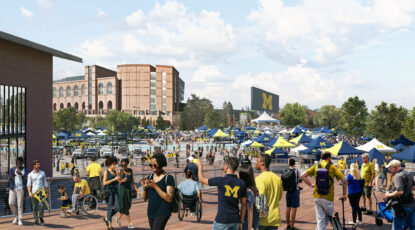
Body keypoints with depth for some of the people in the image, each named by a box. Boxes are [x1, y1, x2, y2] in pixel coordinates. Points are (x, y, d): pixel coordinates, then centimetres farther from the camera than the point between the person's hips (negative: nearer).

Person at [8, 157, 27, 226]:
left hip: (20, 188, -1)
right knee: (11, 203, -5)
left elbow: (25, 179, -7)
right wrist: (12, 176, -20)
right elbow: (9, 180, 2)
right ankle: (16, 216, 18)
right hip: (12, 188, 2)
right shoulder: (12, 169, 6)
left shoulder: (24, 170, 5)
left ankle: (20, 220, 3)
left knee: (20, 204, -3)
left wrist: (21, 174, -26)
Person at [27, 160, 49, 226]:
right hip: (34, 192, 0)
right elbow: (29, 184, 1)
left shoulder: (42, 173, 12)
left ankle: (41, 217, 8)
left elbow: (45, 183, 16)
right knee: (34, 207, 2)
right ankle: (36, 220, 14)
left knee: (42, 205, -14)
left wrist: (47, 192, 14)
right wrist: (29, 192, -14)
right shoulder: (30, 174, 6)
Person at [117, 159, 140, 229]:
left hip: (129, 190, 5)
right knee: (125, 207, -3)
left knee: (128, 206, 10)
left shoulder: (130, 171, 6)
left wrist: (137, 190, 2)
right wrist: (122, 181, -25)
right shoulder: (120, 172, -6)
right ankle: (130, 223, 1)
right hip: (122, 190, -5)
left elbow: (133, 182, 8)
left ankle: (118, 218, 31)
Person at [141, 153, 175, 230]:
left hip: (162, 213, -6)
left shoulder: (168, 178, -9)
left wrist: (155, 186, -21)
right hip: (151, 212, 6)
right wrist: (144, 187, -8)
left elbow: (169, 199, -17)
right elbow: (145, 198, 12)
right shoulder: (150, 177, 9)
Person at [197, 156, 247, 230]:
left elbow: (202, 179, 4)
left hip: (222, 220, -4)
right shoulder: (241, 183, 0)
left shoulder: (220, 181, -12)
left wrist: (200, 166, 20)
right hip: (235, 220, 4)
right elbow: (244, 204, 6)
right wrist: (241, 221, 16)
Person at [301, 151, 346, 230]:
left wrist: (311, 185, 9)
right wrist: (344, 195, -1)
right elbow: (343, 180, -9)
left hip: (317, 197, 3)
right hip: (328, 198, -3)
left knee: (320, 220, 7)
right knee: (328, 218, 18)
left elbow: (303, 176, 1)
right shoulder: (332, 167, -4)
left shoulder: (316, 166, 5)